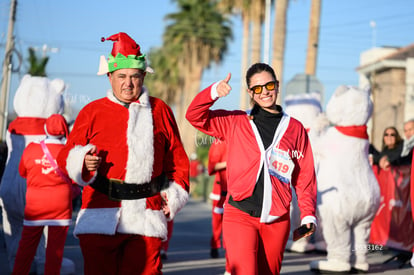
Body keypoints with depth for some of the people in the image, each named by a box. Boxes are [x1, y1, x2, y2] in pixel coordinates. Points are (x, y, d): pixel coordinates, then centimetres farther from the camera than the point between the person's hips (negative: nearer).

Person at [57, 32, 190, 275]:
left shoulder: (160, 111, 14)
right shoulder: (92, 112, 9)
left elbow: (177, 159, 18)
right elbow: (67, 157, 9)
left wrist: (175, 195, 7)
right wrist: (83, 162, -12)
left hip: (147, 218, 0)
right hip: (100, 218, 0)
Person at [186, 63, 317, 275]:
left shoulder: (295, 129, 11)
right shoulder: (235, 123, 8)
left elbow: (305, 176, 11)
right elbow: (195, 116, 2)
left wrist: (308, 215, 3)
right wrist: (214, 92, -15)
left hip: (277, 221, 2)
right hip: (240, 217, -2)